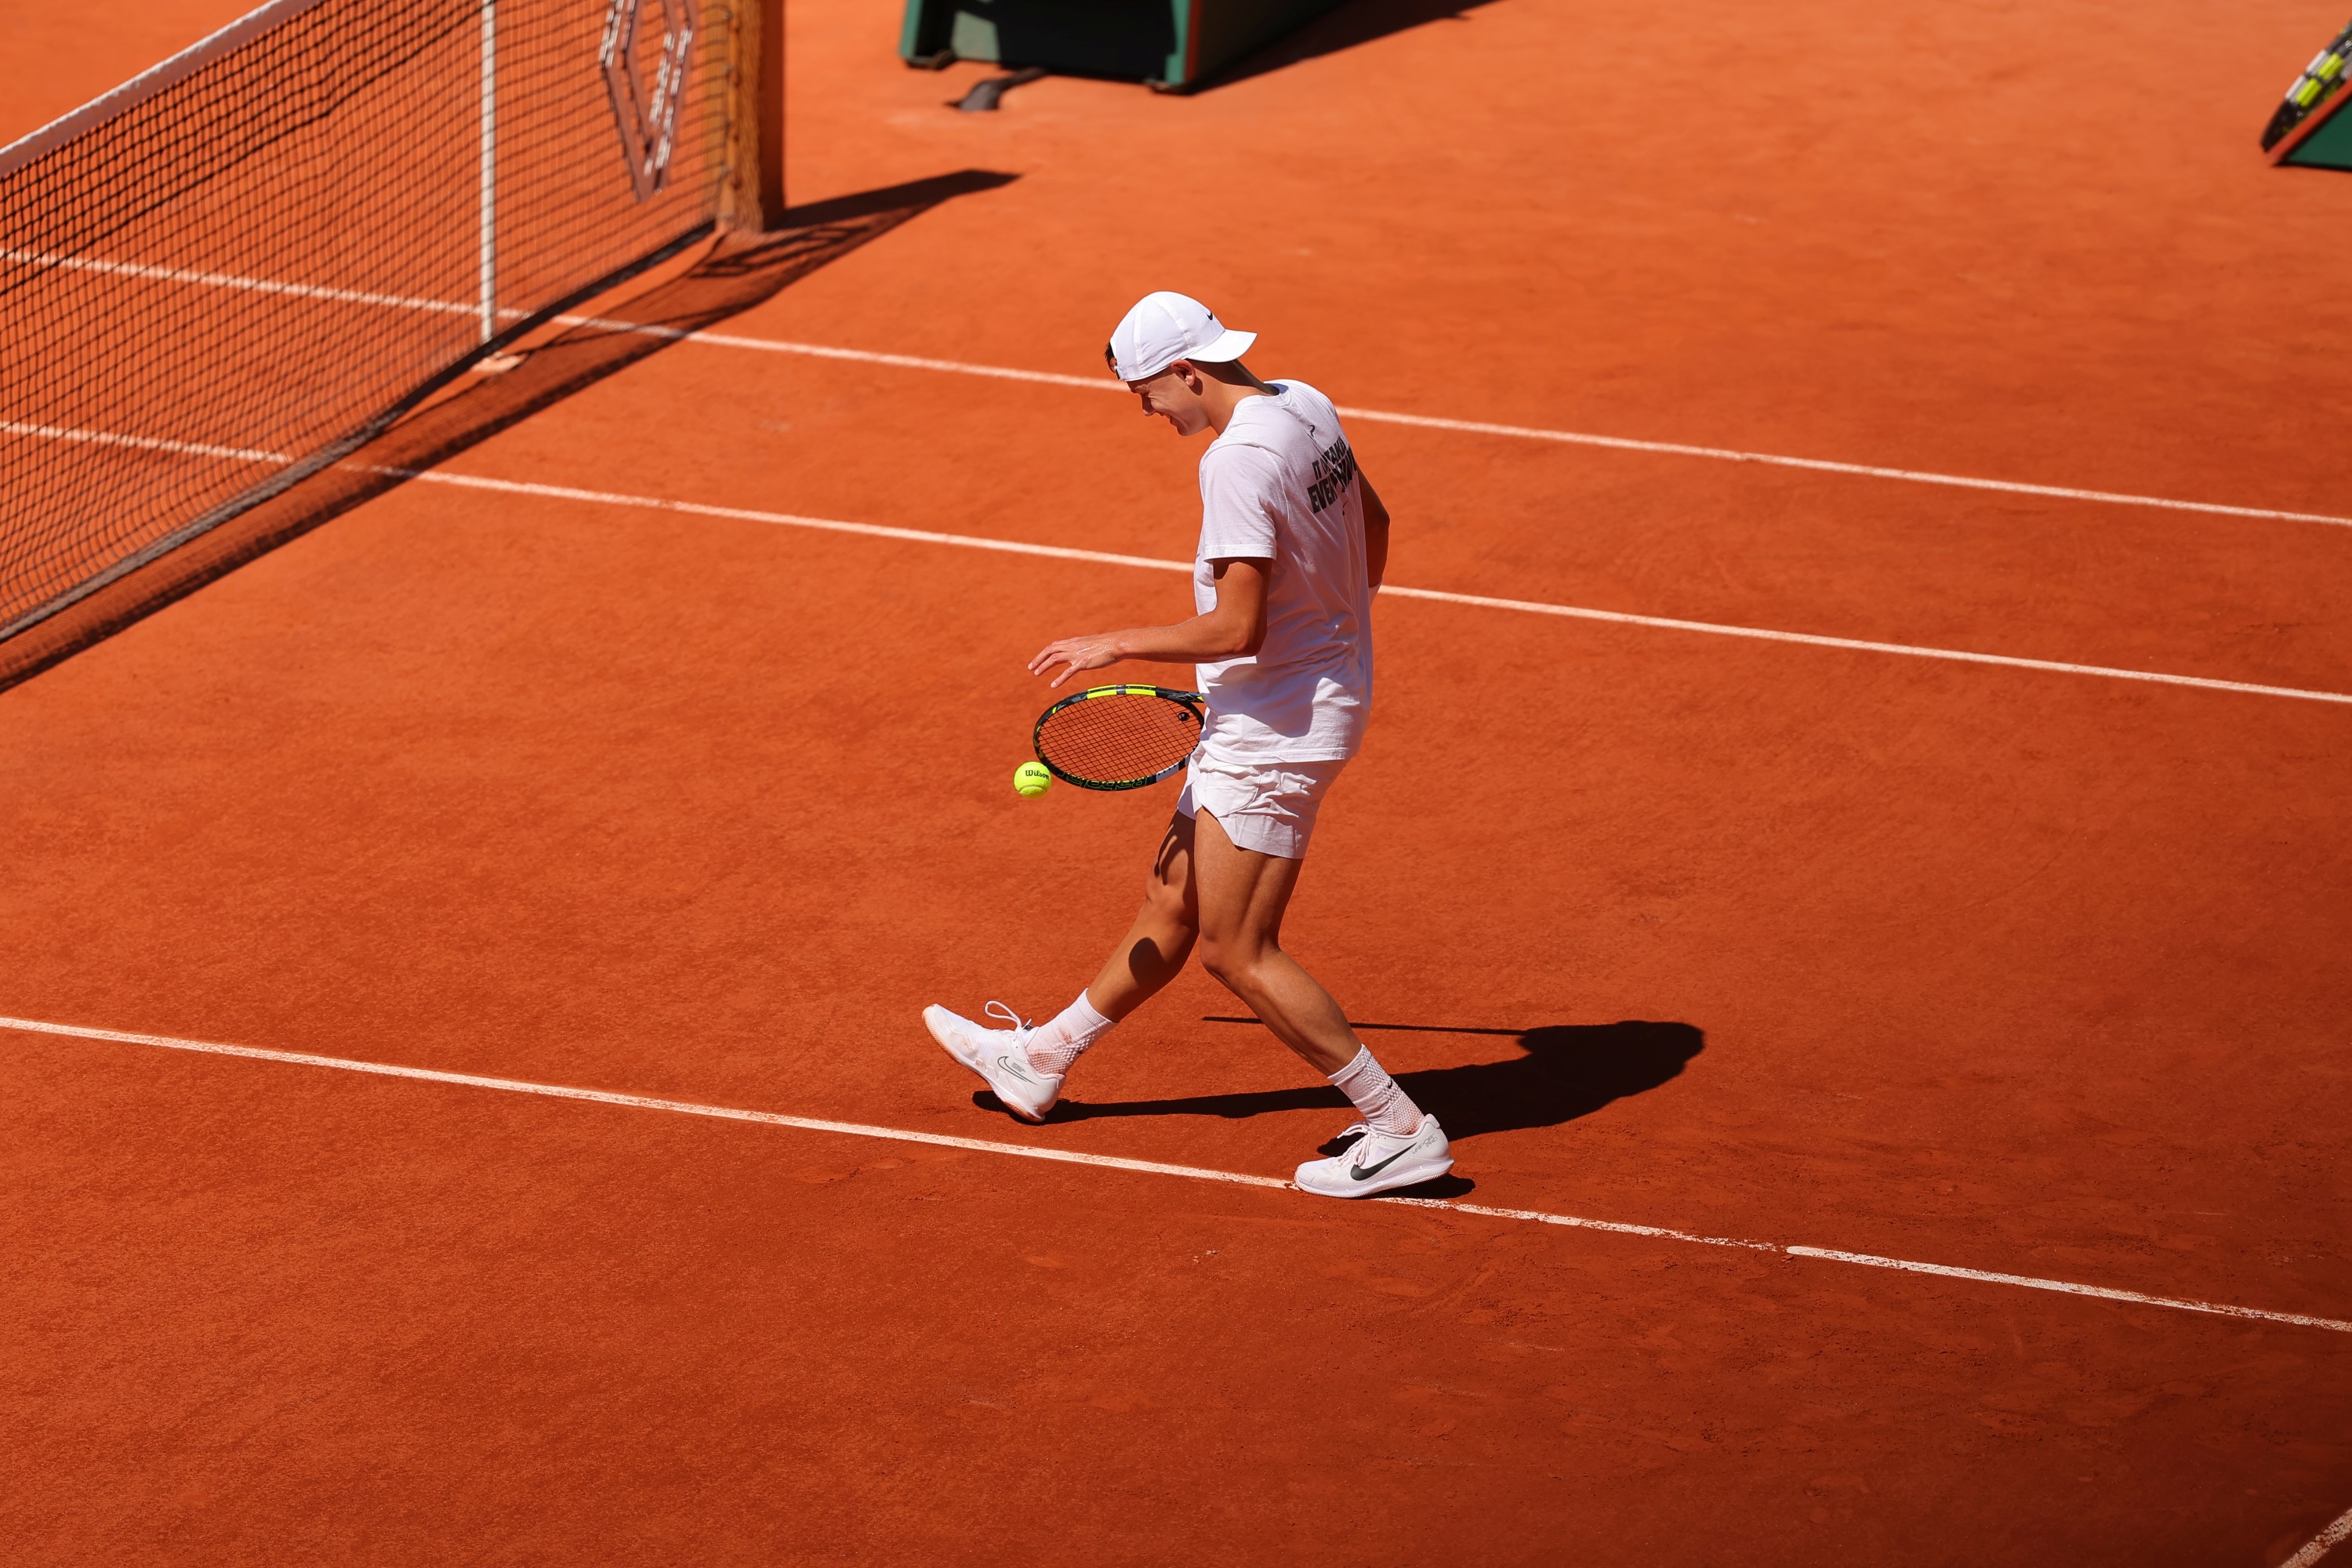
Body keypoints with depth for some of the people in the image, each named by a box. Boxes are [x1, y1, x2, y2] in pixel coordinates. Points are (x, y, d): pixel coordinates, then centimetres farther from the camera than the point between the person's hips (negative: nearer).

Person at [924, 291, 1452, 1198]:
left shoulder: (1239, 460, -24)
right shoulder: (1305, 406, 4)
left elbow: (1238, 629, -28)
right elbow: (1371, 523, 21)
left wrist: (1117, 645, -16)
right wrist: (1335, 630, 35)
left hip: (1273, 733, -10)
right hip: (1325, 697, 10)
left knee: (1237, 952, -6)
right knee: (1170, 904, 21)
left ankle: (1402, 1133, -3)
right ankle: (1041, 1061, 36)